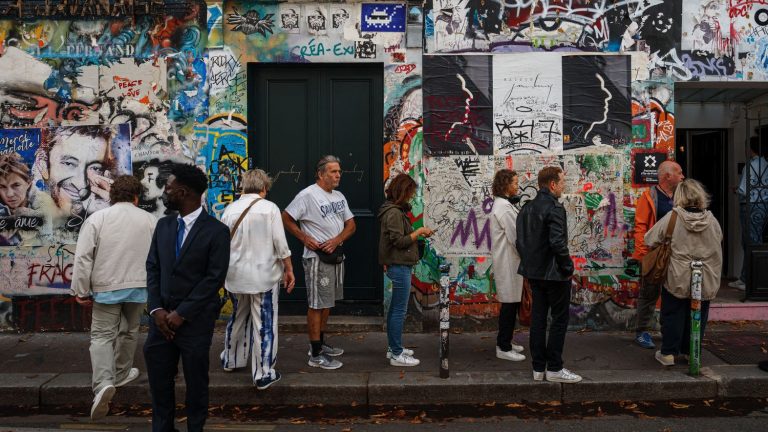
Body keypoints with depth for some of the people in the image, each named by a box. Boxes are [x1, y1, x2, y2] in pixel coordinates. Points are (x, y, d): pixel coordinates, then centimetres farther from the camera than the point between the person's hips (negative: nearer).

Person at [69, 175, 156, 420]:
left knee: (102, 334, 3)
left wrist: (81, 290, -1)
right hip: (138, 285, 2)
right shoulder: (148, 220, 0)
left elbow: (83, 257, -8)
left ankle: (104, 383, -16)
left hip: (106, 286, -2)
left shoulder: (97, 218, -5)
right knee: (129, 332, 19)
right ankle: (121, 374, 34)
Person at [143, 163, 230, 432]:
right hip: (162, 317, 5)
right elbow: (153, 268, 7)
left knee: (196, 381, 10)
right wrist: (156, 309, -5)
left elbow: (214, 278, -14)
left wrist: (182, 314, -15)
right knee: (159, 379, 12)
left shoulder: (216, 231, -10)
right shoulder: (163, 225, 8)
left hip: (195, 320, -5)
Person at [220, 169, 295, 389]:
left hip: (237, 275, 5)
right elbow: (280, 244, -12)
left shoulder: (230, 209, 1)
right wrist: (289, 269, 0)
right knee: (264, 325, 3)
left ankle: (231, 360, 41)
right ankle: (263, 374, 9)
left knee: (238, 318, 24)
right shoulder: (269, 208, -10)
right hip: (264, 275, -5)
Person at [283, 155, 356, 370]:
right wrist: (305, 239, -17)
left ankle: (320, 342, 31)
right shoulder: (308, 195, -13)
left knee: (327, 303, 17)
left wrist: (337, 240, -9)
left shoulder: (339, 196, 11)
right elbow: (286, 218, -11)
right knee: (317, 305, -4)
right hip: (317, 258, -8)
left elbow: (351, 225, 8)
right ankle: (316, 355, 2)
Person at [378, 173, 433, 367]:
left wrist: (417, 233, 6)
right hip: (399, 266, -10)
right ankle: (397, 354, 4)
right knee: (399, 311, -4)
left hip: (397, 266, 10)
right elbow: (399, 241, -20)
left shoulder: (395, 210, 13)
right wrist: (419, 231, -12)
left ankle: (393, 348, 27)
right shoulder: (394, 212, -17)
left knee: (395, 309, 16)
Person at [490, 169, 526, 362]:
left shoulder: (503, 204, 15)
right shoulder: (504, 207, -17)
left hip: (507, 260, 10)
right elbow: (514, 237, -19)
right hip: (508, 261, -10)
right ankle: (504, 348, 5)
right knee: (510, 303, -4)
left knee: (512, 302, 15)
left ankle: (505, 342, 25)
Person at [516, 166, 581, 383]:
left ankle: (538, 368, 18)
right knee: (559, 319, 5)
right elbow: (558, 243, -23)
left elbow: (520, 240, 11)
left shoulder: (527, 208, 9)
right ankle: (554, 368, 10)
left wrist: (529, 262, 16)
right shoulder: (554, 207, -17)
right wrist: (568, 268, -12)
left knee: (538, 317, 12)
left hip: (534, 272, 8)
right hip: (554, 273, -8)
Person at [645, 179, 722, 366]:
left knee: (673, 316, 9)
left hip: (677, 279, -2)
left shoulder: (671, 218, -13)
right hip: (705, 281, 3)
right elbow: (718, 241, 13)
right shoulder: (712, 221, -4)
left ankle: (668, 353, 14)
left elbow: (649, 239, -4)